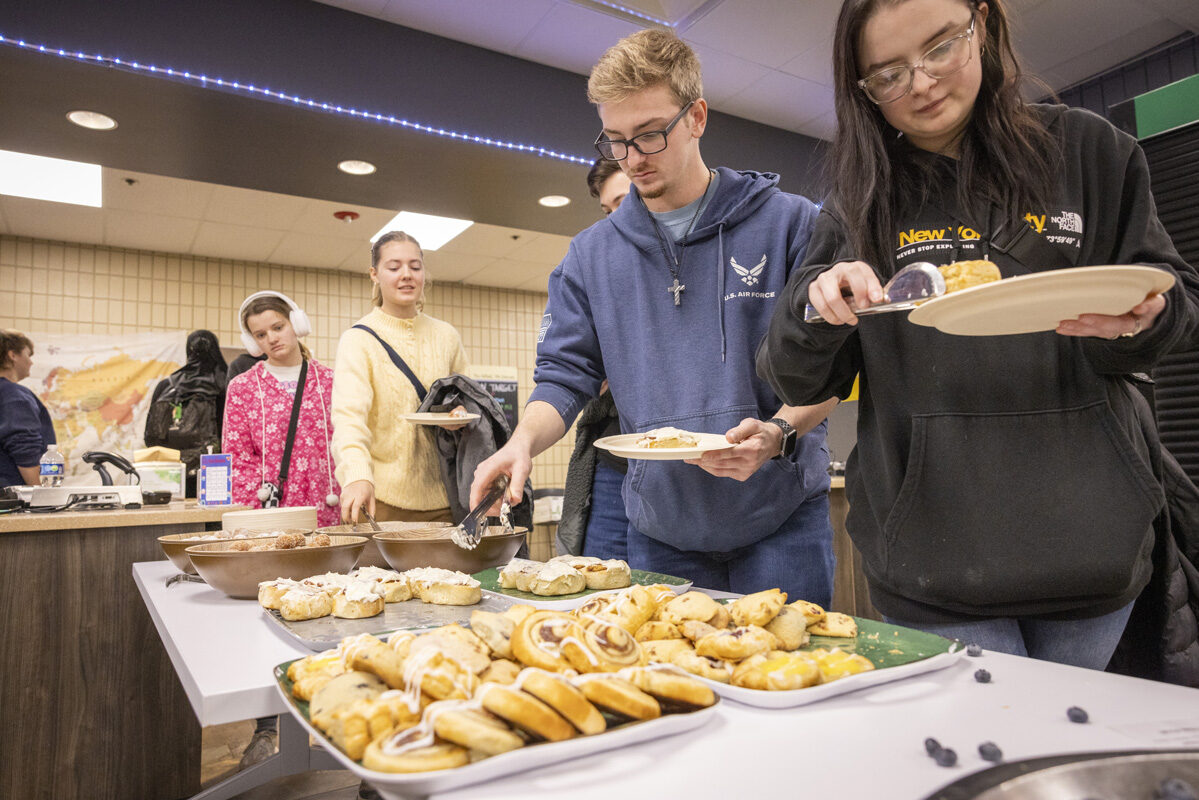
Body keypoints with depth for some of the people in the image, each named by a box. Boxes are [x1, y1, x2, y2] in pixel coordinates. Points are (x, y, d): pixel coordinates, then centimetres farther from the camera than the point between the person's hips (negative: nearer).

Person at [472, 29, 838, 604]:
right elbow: (564, 374, 4)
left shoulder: (791, 223, -3)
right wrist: (524, 441, -16)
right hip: (659, 529, 3)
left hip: (781, 519, -2)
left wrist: (777, 433, -23)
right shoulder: (590, 255, 6)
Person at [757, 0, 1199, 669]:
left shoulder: (1087, 150, 5)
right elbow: (800, 383, 2)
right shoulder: (860, 202, 3)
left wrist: (1143, 318, -12)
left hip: (1090, 536, 2)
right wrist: (817, 307, -19)